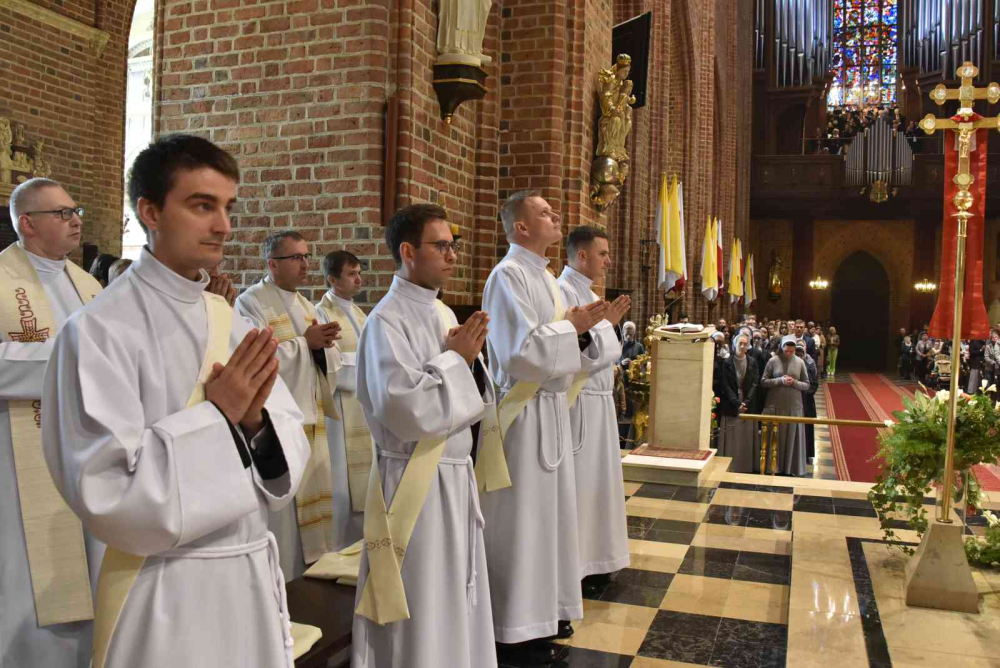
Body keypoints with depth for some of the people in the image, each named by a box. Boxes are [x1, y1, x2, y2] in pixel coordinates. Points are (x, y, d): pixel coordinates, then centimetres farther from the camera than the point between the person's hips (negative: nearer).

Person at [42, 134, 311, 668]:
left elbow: (291, 449, 3)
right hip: (165, 594, -6)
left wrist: (255, 420, -16)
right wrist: (219, 415, -19)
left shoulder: (231, 323, 3)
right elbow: (105, 490, -19)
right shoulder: (100, 329, -14)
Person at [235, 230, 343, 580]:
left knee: (309, 496, 12)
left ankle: (311, 567, 23)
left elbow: (329, 360, 14)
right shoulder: (251, 302, -7)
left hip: (310, 416, 8)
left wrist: (325, 343, -8)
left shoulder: (305, 305, 17)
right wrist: (305, 342, -16)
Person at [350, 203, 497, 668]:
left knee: (456, 598, 18)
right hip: (415, 482, -8)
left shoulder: (443, 314, 9)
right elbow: (406, 410, -25)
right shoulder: (387, 321, -16)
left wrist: (466, 358, -7)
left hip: (456, 475, 8)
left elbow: (473, 401, 13)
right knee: (420, 610, 5)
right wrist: (454, 358, -14)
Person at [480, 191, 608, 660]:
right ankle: (516, 626, 13)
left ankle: (543, 607, 31)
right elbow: (521, 350, -24)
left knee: (549, 510, 16)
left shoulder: (544, 277, 14)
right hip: (523, 412, -9)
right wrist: (571, 324, -12)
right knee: (521, 518, 0)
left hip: (551, 406, 9)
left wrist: (582, 328, 1)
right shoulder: (507, 276, -14)